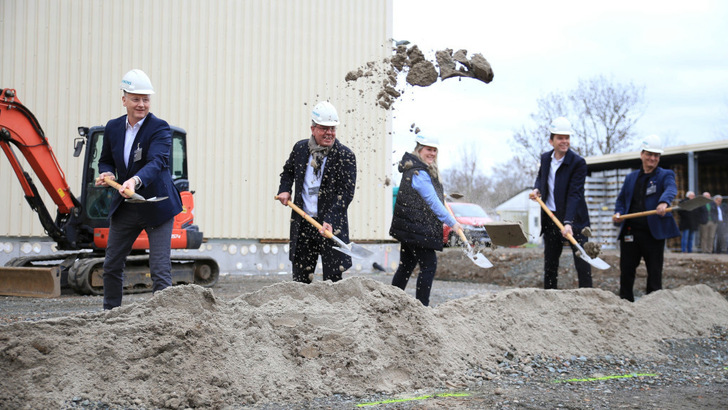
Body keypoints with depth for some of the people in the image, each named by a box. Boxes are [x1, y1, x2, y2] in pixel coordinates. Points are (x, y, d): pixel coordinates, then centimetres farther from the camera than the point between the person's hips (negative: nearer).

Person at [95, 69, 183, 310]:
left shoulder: (160, 128, -14)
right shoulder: (113, 128, 3)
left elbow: (157, 161, -30)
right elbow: (106, 160, 17)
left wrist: (136, 180, -48)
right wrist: (107, 174, -7)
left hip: (156, 206, -6)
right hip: (124, 208, 6)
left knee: (160, 271, -8)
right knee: (112, 265, 14)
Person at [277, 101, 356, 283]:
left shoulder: (345, 156, -7)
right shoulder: (300, 148, 5)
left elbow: (346, 193, -13)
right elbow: (288, 171, 27)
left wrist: (330, 220, -23)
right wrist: (284, 190, 8)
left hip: (332, 225, -4)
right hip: (302, 222, 4)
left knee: (332, 278, -1)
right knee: (300, 277, 9)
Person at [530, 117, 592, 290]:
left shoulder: (578, 162, -15)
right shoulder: (545, 158, 3)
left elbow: (574, 194, -22)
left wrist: (568, 222, -32)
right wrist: (536, 189, 1)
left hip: (574, 219, -6)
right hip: (550, 219, 6)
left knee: (582, 262, -7)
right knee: (549, 263, 11)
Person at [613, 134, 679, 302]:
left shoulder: (665, 175, 2)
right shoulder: (631, 177, 16)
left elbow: (670, 189, -20)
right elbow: (621, 199, 22)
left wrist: (664, 202, -43)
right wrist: (618, 213, -1)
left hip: (654, 233, -4)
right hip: (630, 232, 4)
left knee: (655, 274, 0)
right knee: (626, 272, 8)